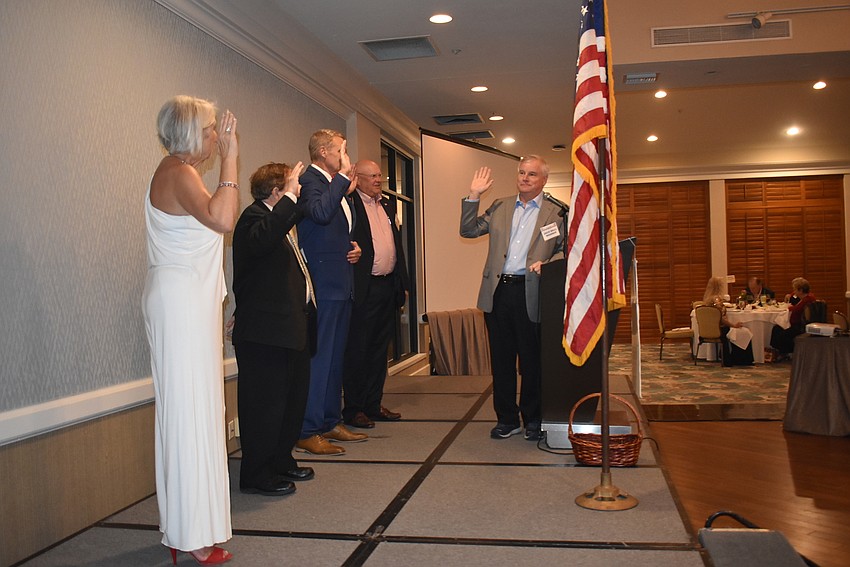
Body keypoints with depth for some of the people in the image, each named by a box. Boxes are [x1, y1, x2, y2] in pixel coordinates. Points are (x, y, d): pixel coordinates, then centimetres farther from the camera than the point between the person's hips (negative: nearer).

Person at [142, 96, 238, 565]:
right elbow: (221, 218, -30)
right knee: (191, 411, -7)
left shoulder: (179, 171, 18)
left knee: (188, 411, 12)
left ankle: (185, 527, 21)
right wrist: (229, 159, -23)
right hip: (182, 302, -10)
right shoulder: (178, 172, -12)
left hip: (190, 302, 10)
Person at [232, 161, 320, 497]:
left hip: (292, 329, 10)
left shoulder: (283, 219, 20)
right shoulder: (255, 216, -11)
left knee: (293, 398, 17)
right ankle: (256, 476, 8)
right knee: (265, 403, -3)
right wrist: (289, 198, -33)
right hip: (265, 333, -10)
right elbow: (261, 239, -37)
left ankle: (281, 461, 31)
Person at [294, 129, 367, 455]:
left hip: (341, 284, 10)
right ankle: (307, 433, -1)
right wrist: (343, 177, -22)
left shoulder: (336, 184, 19)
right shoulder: (309, 181, -10)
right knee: (318, 358, -8)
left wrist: (354, 247, 11)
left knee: (335, 357, 15)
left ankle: (331, 422, 25)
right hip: (322, 284, -10)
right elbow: (320, 212, -32)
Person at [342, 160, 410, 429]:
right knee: (357, 349, 0)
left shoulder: (387, 205, 17)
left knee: (379, 348, 13)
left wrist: (402, 281, 16)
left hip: (387, 286, 8)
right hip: (363, 288, -8)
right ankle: (353, 409, 9)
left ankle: (373, 404, 23)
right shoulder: (349, 203, -7)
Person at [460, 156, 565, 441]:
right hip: (498, 292, 3)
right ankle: (507, 419, 22)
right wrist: (474, 195, 3)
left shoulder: (557, 213, 5)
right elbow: (468, 230, 10)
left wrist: (546, 264, -14)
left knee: (532, 361, 5)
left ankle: (533, 420, 21)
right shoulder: (500, 206, 14)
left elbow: (567, 252, 4)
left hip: (531, 295, -3)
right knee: (501, 360, 9)